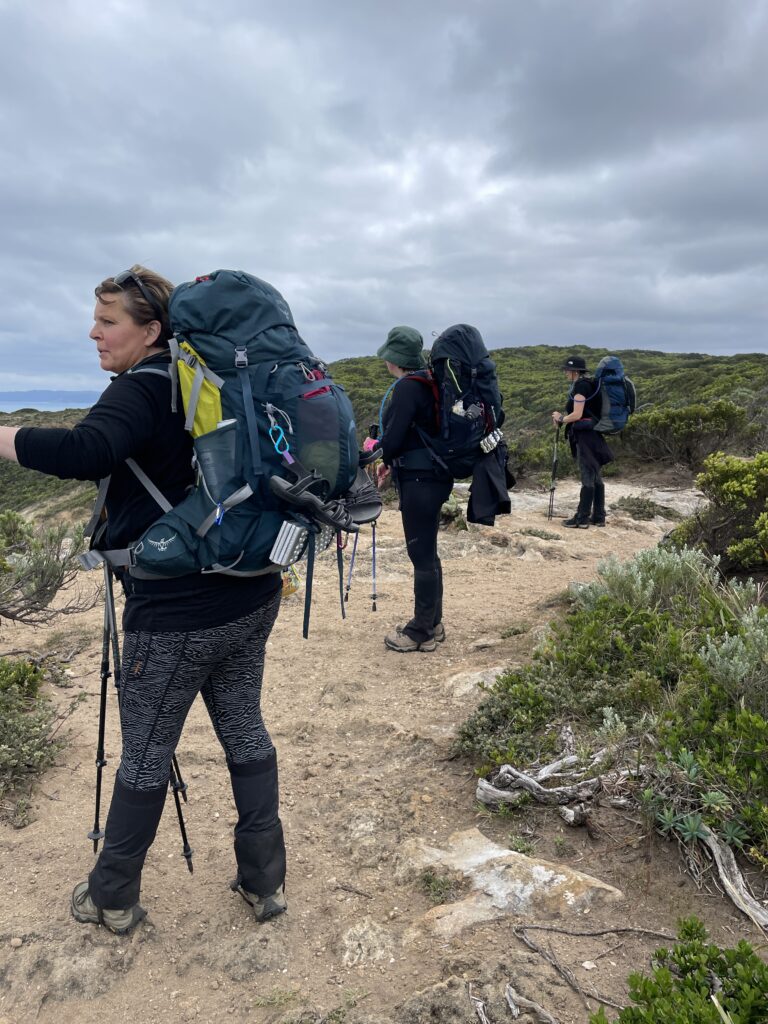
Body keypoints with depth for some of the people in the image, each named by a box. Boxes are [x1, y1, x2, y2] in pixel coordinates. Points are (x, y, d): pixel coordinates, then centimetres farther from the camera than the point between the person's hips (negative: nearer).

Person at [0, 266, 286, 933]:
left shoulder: (142, 389, -14)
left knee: (145, 755, 10)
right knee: (244, 730, 16)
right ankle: (265, 882, 28)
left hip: (177, 615, -8)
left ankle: (112, 898, 31)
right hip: (252, 598, 8)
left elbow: (86, 452, -33)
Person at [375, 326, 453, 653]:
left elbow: (394, 438, -19)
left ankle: (421, 632, 7)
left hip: (419, 481, -10)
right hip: (431, 476, 10)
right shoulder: (427, 384, 12)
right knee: (426, 553, 15)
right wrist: (392, 462, 13)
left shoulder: (407, 387, -16)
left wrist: (377, 458, 1)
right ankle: (431, 624, 26)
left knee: (422, 555, -2)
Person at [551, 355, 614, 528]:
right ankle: (598, 517, 17)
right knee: (596, 477, 11)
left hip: (585, 436, -10)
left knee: (587, 477, -8)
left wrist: (561, 419, -1)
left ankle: (582, 518, -5)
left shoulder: (580, 386, -12)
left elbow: (577, 415, -18)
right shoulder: (588, 384, 17)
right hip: (593, 435, 10)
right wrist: (563, 417, 12)